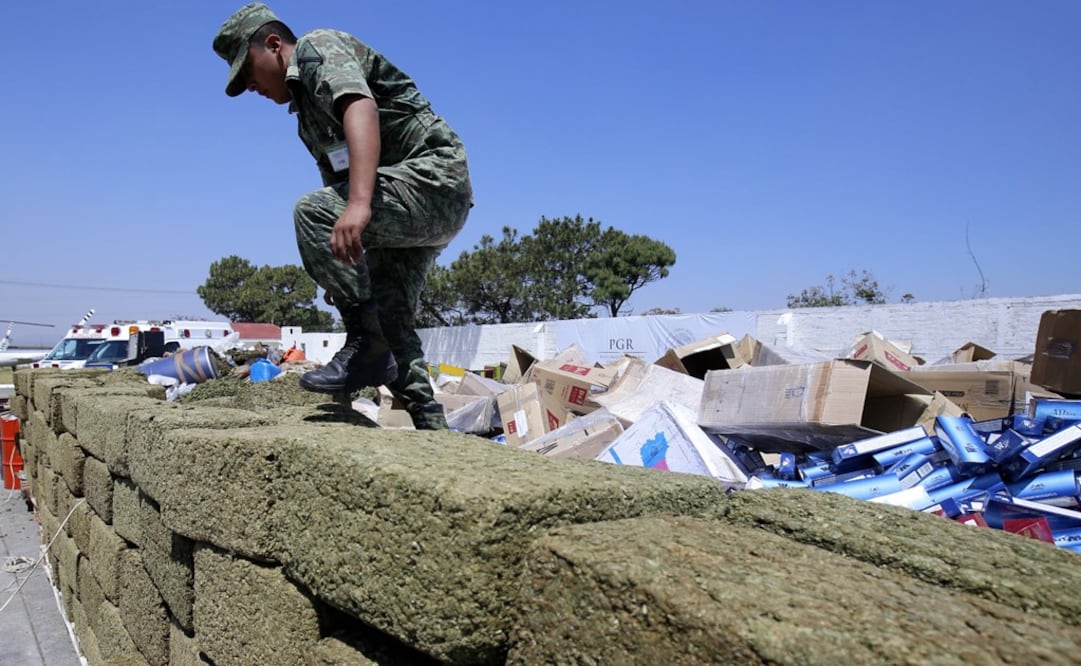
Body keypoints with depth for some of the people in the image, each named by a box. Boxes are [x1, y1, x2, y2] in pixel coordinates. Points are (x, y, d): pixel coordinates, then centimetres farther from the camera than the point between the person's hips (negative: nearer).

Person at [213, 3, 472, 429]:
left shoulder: (319, 47, -4)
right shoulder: (307, 108, 26)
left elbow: (361, 109, -26)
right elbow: (337, 182, 27)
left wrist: (359, 203, -41)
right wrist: (339, 273, 24)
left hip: (434, 175, -10)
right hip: (430, 203, 11)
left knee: (313, 211, -25)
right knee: (390, 316, 7)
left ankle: (367, 347, -19)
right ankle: (429, 423, 11)